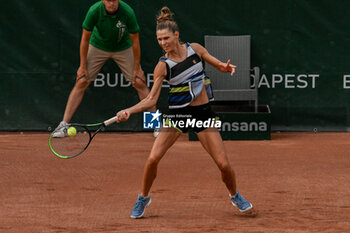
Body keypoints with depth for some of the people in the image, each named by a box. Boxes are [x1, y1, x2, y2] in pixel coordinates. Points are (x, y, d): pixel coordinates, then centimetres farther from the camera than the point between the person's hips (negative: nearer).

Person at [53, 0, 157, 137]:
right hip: (98, 47, 0)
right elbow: (85, 39, -14)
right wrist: (83, 66, -13)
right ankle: (63, 125, -6)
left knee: (140, 83, -7)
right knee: (81, 82, -9)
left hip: (123, 48, 0)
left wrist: (137, 68, -13)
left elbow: (135, 42, -16)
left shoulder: (128, 13, -28)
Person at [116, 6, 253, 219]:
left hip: (203, 112, 1)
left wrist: (225, 67, -14)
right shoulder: (163, 66, -10)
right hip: (177, 113, -1)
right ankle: (143, 198, 11)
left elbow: (219, 65, 10)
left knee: (223, 164, -5)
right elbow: (151, 99, -11)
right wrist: (129, 111, -26)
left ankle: (235, 195, 25)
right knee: (153, 159, -15)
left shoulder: (195, 49, -4)